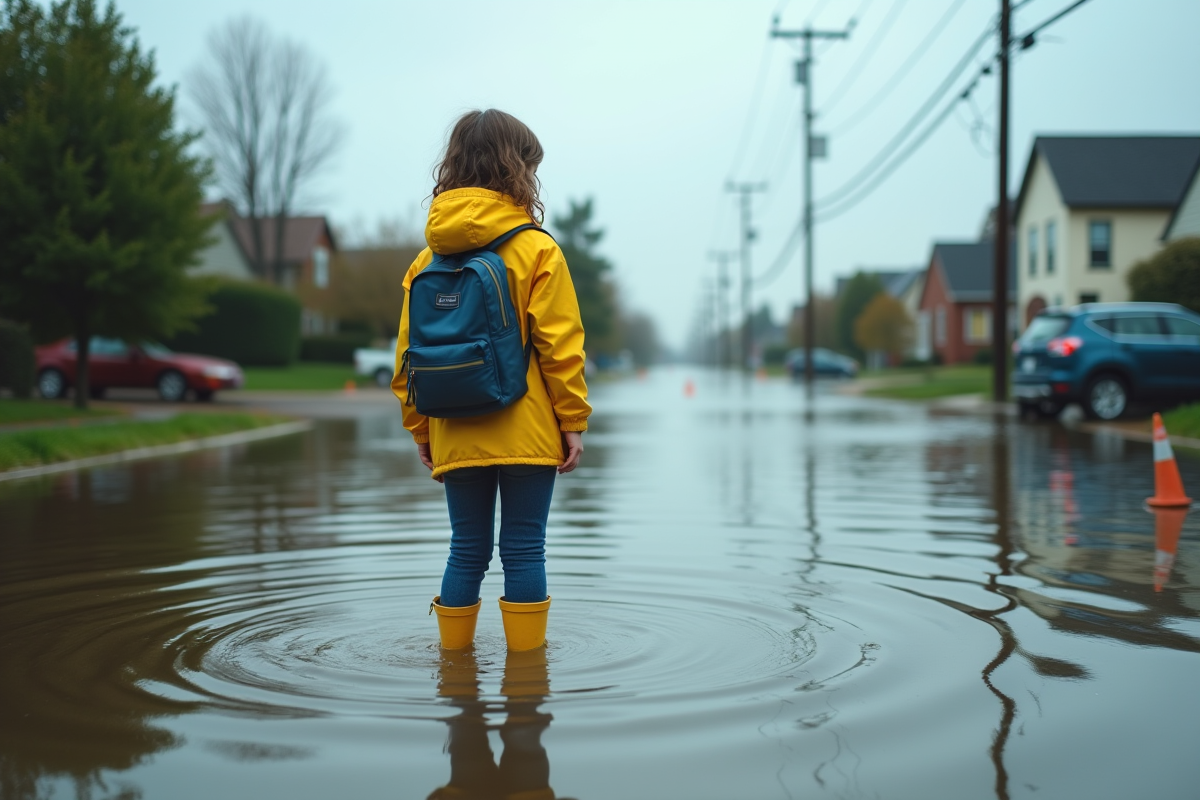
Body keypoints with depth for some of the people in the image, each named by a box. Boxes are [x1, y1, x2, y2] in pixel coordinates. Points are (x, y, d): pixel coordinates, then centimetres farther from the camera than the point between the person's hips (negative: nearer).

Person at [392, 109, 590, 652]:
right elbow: (560, 347, -8)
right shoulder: (537, 250, -5)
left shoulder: (428, 258, 7)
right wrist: (573, 420, -1)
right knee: (524, 551, 3)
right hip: (526, 434, -4)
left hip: (456, 438, 4)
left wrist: (420, 429, 14)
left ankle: (454, 654, 18)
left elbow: (408, 352, 7)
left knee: (467, 551, 13)